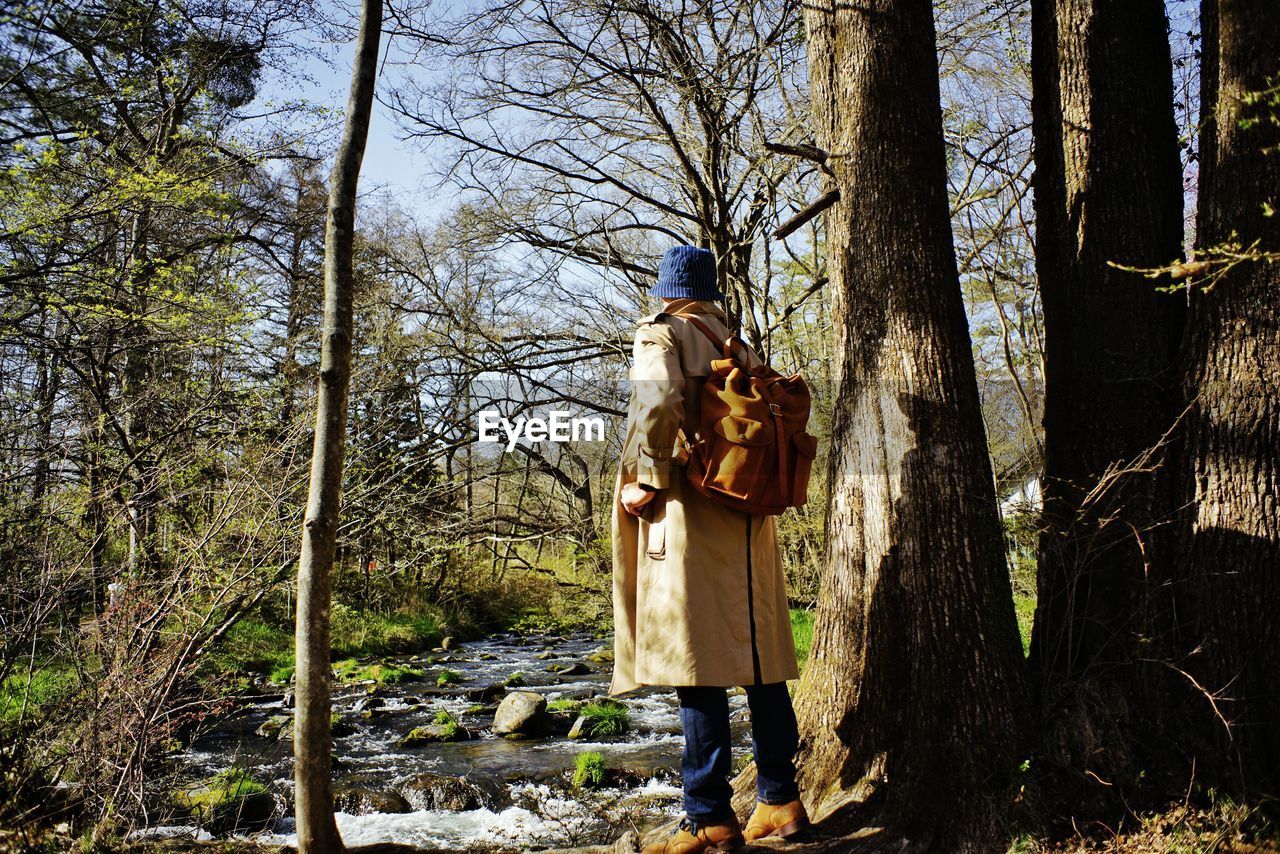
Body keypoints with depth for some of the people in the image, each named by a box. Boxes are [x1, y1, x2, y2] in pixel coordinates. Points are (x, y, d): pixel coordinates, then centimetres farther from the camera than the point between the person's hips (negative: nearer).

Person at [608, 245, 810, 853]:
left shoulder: (660, 333, 0)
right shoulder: (740, 346, 19)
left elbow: (657, 400, -19)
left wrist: (646, 480, -11)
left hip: (689, 510, -7)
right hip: (749, 517, 7)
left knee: (697, 663, -6)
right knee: (757, 653, 11)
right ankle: (780, 800, 18)